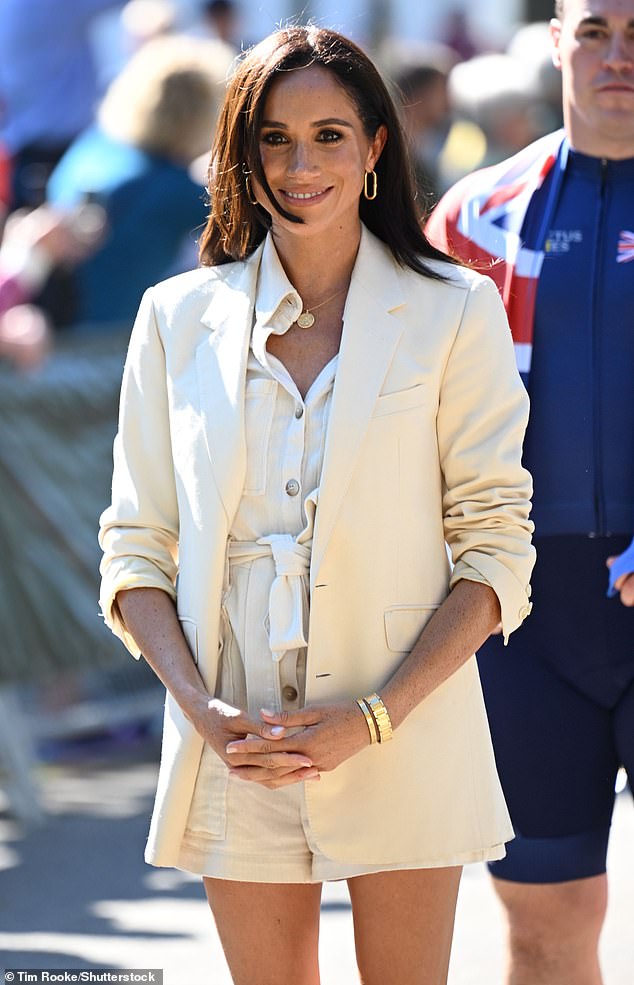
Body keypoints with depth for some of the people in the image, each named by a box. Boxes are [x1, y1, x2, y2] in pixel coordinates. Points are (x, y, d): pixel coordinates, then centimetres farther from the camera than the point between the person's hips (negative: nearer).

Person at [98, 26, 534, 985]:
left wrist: (376, 717, -14)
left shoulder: (454, 311, -1)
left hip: (404, 748, -1)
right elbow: (136, 550, 6)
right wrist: (201, 708, -11)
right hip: (236, 752, 2)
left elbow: (495, 554, -3)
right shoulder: (179, 318, 5)